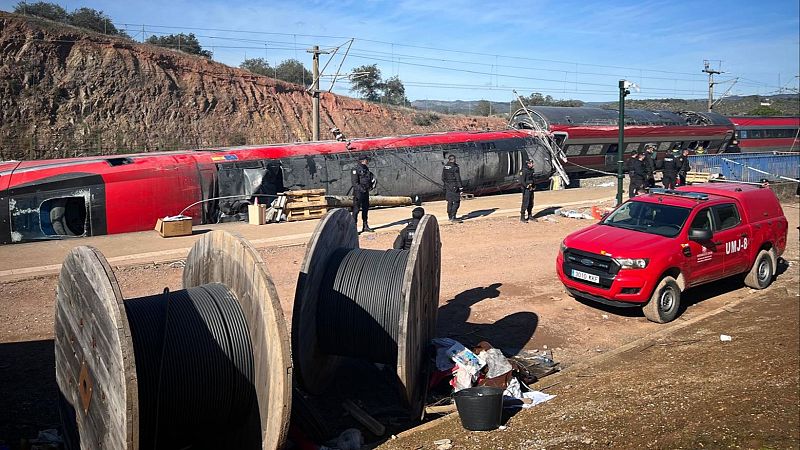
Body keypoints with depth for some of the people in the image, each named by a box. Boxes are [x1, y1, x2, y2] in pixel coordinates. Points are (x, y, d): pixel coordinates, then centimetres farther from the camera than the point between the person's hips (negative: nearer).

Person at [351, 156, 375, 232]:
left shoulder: (366, 169, 15)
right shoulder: (356, 169, -10)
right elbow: (354, 181, -16)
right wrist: (360, 188, -23)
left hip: (366, 192, 9)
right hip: (358, 192, -8)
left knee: (365, 209, 13)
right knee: (356, 209, -7)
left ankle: (365, 226, 22)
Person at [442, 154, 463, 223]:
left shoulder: (444, 167, 6)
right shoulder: (455, 167, -14)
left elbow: (443, 178, 13)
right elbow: (458, 178, -16)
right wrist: (461, 187, -13)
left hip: (447, 187, 7)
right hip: (454, 187, -7)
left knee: (450, 202, 16)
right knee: (456, 202, -4)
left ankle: (450, 216, 24)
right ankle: (453, 217, -11)